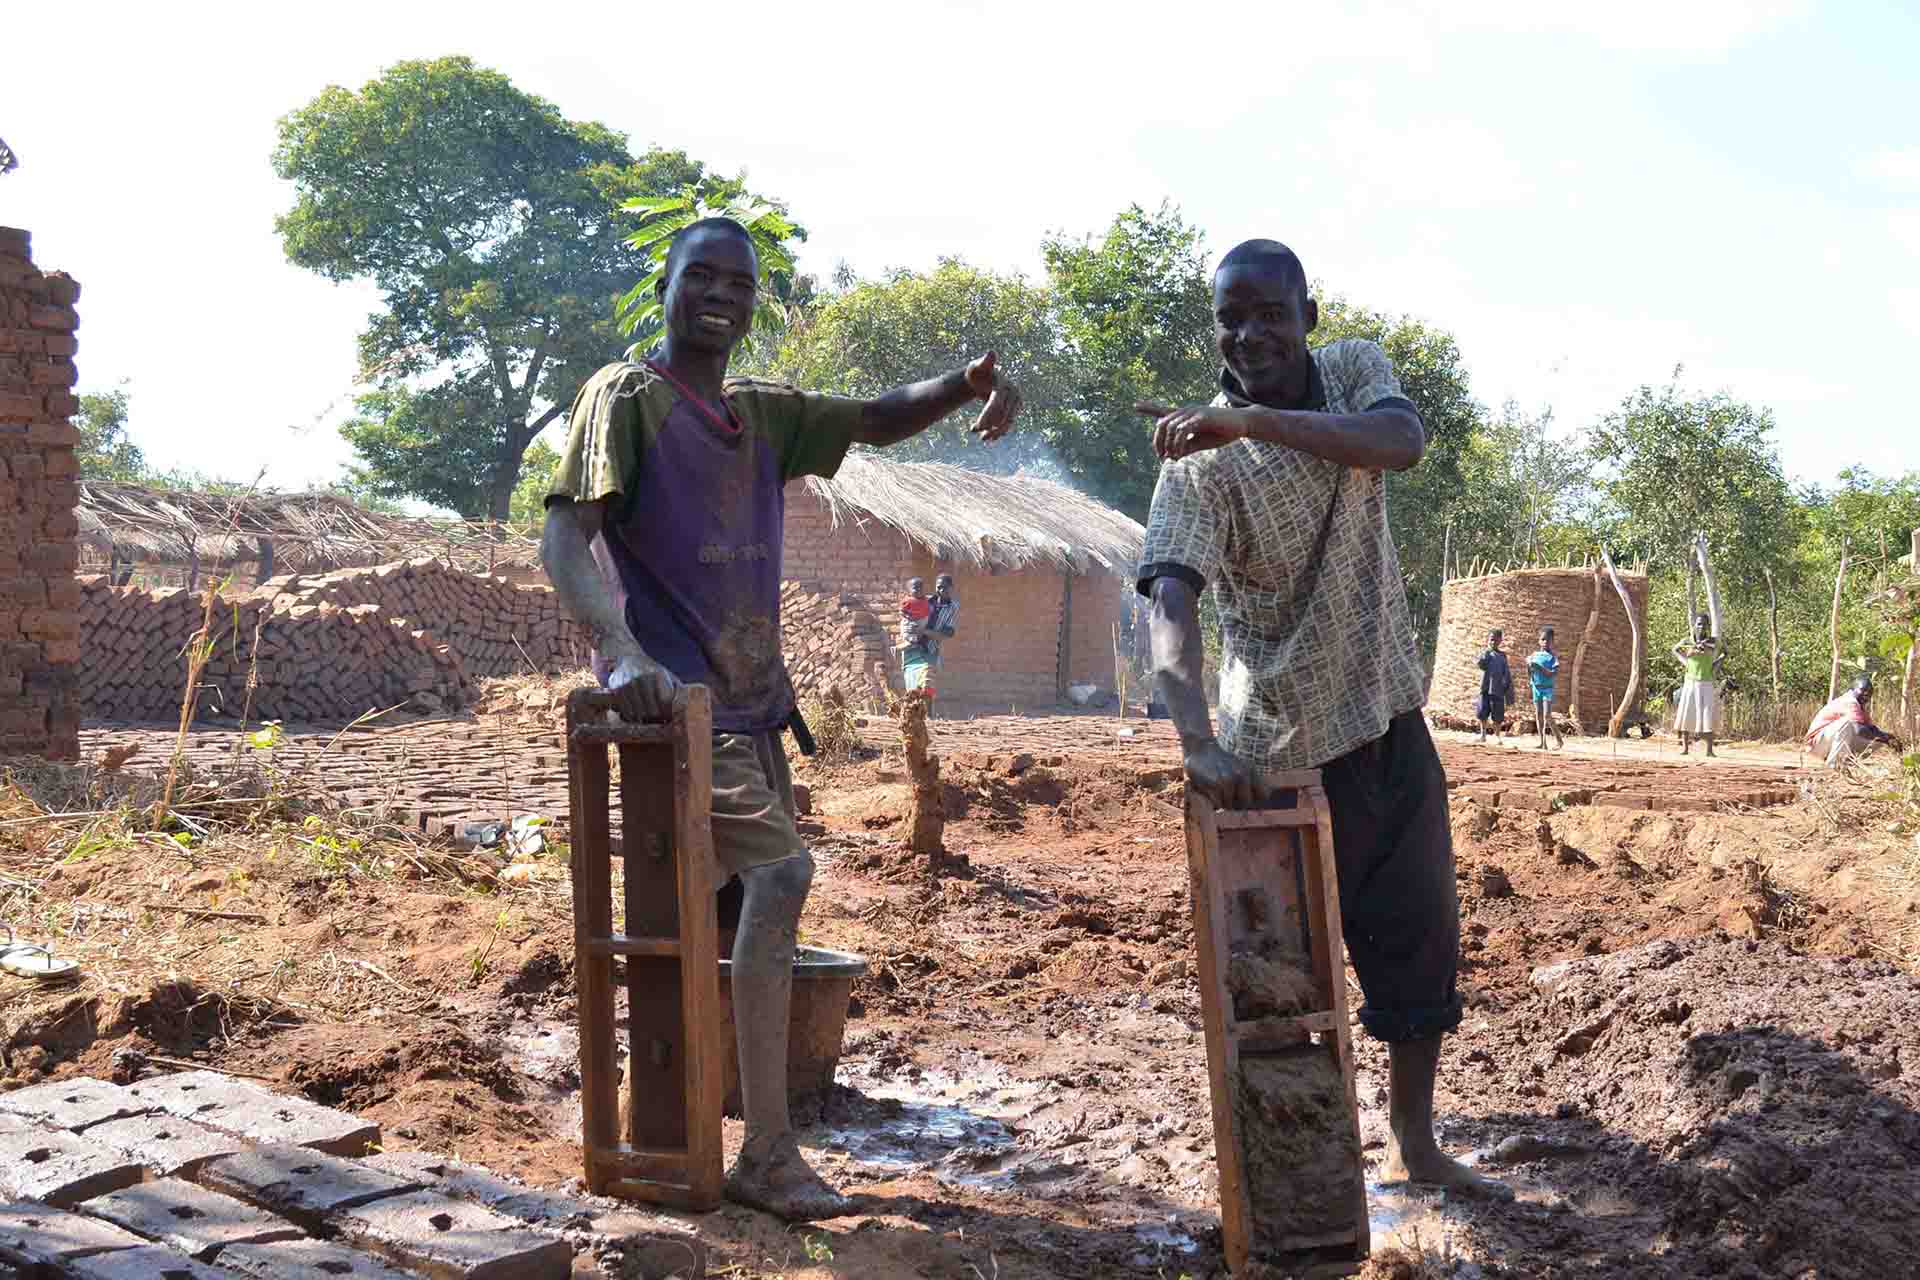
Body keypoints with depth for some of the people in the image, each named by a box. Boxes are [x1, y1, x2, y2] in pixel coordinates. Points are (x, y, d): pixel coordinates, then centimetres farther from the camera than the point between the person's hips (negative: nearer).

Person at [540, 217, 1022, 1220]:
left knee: (751, 895, 13)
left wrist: (968, 384, -6)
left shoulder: (761, 413, 16)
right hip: (677, 694, -8)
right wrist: (618, 648, -33)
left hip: (751, 696, 8)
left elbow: (877, 421, 17)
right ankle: (768, 1154, -16)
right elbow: (563, 537, -14)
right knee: (780, 872, -21)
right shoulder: (625, 396, -5)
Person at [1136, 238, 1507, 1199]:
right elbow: (1170, 595, -30)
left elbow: (1402, 443, -25)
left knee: (1422, 938, 12)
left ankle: (1415, 1146, 28)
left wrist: (1257, 420, -38)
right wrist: (1196, 737, -47)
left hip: (1388, 716, 5)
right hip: (1280, 745, -5)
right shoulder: (1200, 455, -17)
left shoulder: (1354, 370, -3)